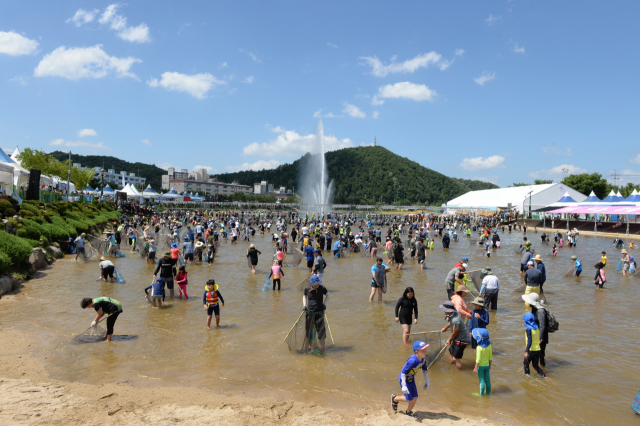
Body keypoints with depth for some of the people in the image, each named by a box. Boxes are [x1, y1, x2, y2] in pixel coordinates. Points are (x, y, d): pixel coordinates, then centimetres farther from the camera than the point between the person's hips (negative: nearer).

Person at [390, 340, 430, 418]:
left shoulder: (423, 358, -12)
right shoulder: (413, 360, -36)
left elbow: (425, 369, 7)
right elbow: (403, 372, -31)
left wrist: (427, 382, 11)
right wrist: (404, 386, -30)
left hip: (411, 379, 7)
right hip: (404, 379, -7)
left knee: (415, 398, 8)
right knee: (409, 399, -1)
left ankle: (408, 412, 35)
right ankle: (395, 398, 27)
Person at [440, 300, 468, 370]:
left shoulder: (455, 320, -32)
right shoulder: (453, 314, -2)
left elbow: (454, 333, -20)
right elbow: (450, 323, 21)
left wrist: (449, 340, -1)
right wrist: (445, 328, 39)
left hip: (461, 341, -10)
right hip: (457, 339, 10)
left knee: (455, 359, -8)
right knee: (451, 352, 21)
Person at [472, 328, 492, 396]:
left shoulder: (479, 348, -27)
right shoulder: (489, 345, -9)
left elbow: (478, 359, -23)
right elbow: (490, 357, 2)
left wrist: (475, 368, -14)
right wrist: (490, 365, 15)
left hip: (480, 366, -5)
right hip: (487, 365, 5)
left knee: (482, 380, 6)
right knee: (487, 379, 18)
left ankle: (481, 394, 18)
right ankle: (488, 392, 33)